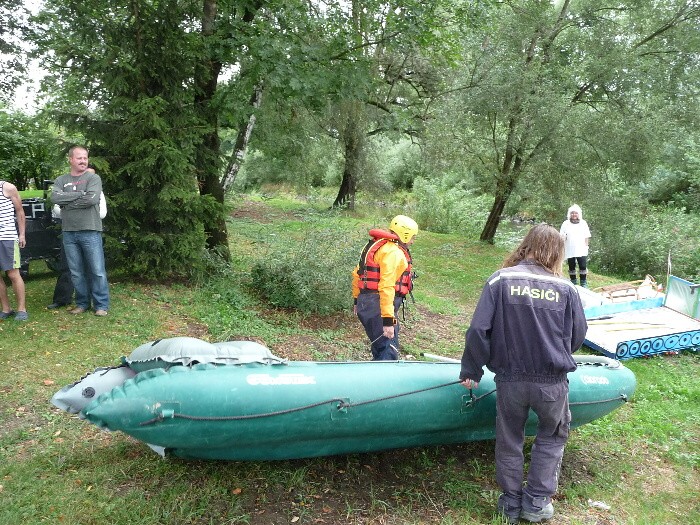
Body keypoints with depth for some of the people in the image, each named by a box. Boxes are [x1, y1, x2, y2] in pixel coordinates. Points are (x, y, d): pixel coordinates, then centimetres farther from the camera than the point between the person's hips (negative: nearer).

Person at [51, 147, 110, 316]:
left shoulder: (93, 178, 1)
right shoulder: (61, 180, 12)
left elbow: (92, 199, -16)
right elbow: (55, 197, -7)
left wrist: (67, 203, -7)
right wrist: (80, 194, -11)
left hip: (90, 232, -3)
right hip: (69, 233, 4)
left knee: (97, 271, -1)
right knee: (76, 272, 9)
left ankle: (101, 305, 8)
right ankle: (82, 303, 21)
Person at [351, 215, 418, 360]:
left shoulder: (376, 245, 15)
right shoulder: (394, 252, -15)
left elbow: (357, 273, 20)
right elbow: (386, 287, -25)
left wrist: (357, 300, 28)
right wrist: (388, 320, -27)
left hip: (365, 303, 10)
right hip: (379, 308, -10)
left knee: (380, 347, 21)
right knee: (389, 353, -8)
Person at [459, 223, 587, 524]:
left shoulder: (500, 280, -7)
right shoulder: (565, 289, -4)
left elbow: (478, 330, -11)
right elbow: (577, 337, 5)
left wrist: (471, 371, 0)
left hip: (510, 380, 0)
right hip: (553, 383, 0)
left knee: (509, 440, 19)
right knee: (552, 437, 25)